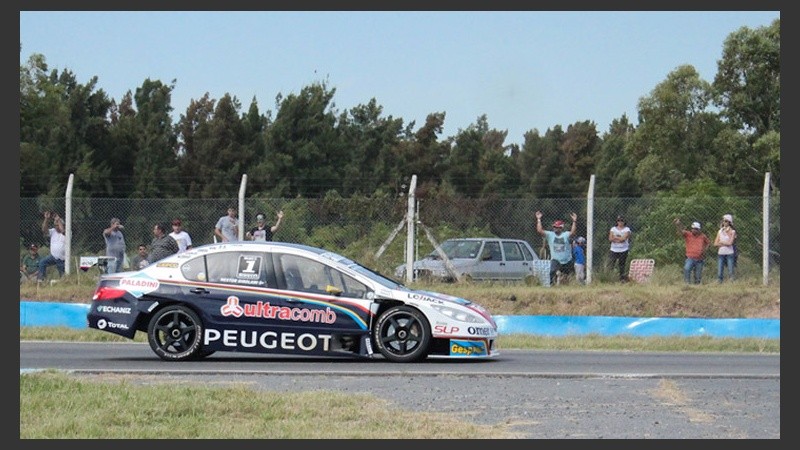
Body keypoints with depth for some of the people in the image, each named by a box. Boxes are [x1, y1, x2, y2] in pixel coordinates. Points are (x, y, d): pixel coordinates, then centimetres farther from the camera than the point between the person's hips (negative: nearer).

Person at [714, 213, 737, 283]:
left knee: (731, 272, -7)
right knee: (719, 273, 0)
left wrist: (721, 242, -2)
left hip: (729, 253, -4)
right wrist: (725, 243, -5)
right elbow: (715, 244, 6)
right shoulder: (720, 231, 12)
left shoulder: (732, 231, 1)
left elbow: (730, 243, -11)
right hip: (720, 253, 4)